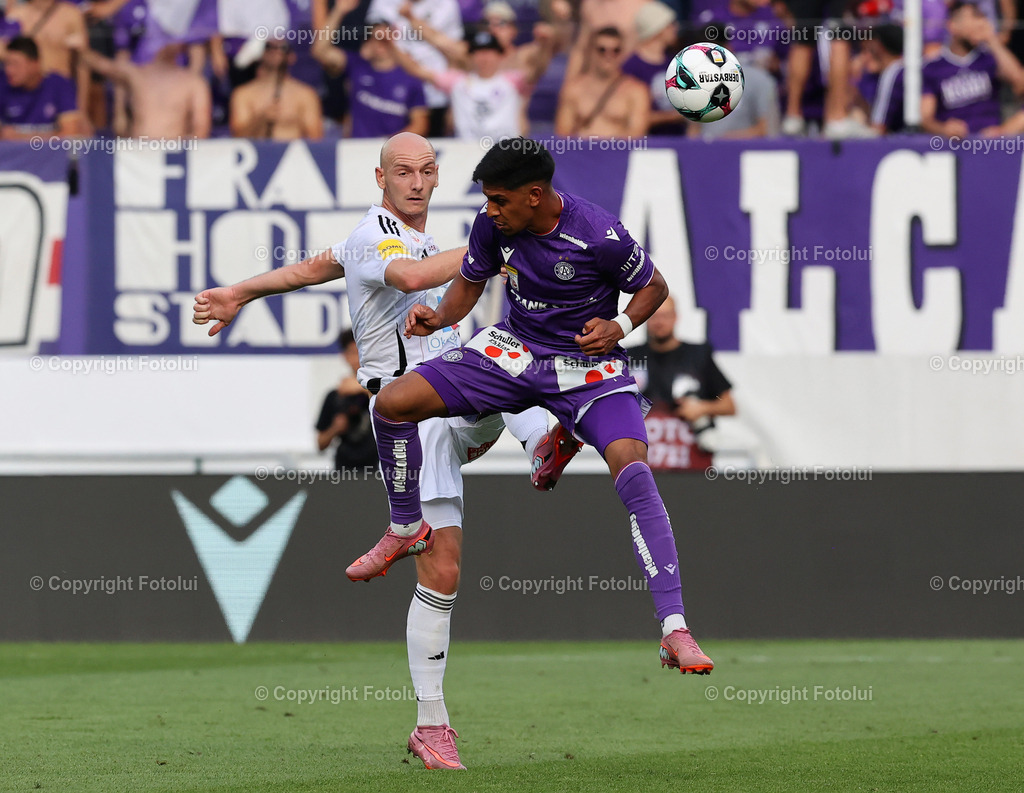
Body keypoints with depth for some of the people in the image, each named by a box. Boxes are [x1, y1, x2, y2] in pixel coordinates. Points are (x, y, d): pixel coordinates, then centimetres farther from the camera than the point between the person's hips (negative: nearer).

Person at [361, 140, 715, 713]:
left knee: (633, 469, -29)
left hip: (590, 366, -5)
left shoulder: (600, 236, -22)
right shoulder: (493, 226, -8)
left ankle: (675, 632, -33)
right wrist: (438, 317, -9)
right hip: (513, 348, 5)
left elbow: (654, 286, -4)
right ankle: (406, 528, 17)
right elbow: (470, 283, 11)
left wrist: (620, 328, -22)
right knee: (392, 403, -11)